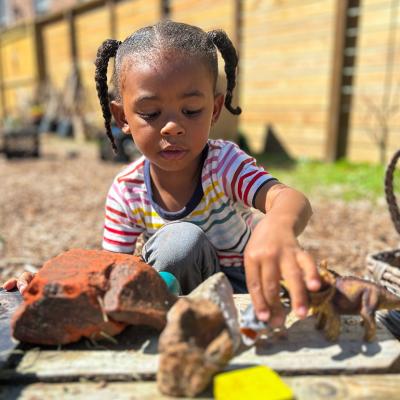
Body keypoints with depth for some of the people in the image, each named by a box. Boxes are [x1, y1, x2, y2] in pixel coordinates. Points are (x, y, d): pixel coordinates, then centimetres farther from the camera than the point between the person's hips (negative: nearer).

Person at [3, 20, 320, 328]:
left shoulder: (224, 164, -25)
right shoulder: (126, 191, -16)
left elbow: (291, 199, -44)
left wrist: (276, 229, -70)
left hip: (242, 286, 0)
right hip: (184, 284, 1)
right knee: (181, 240, -30)